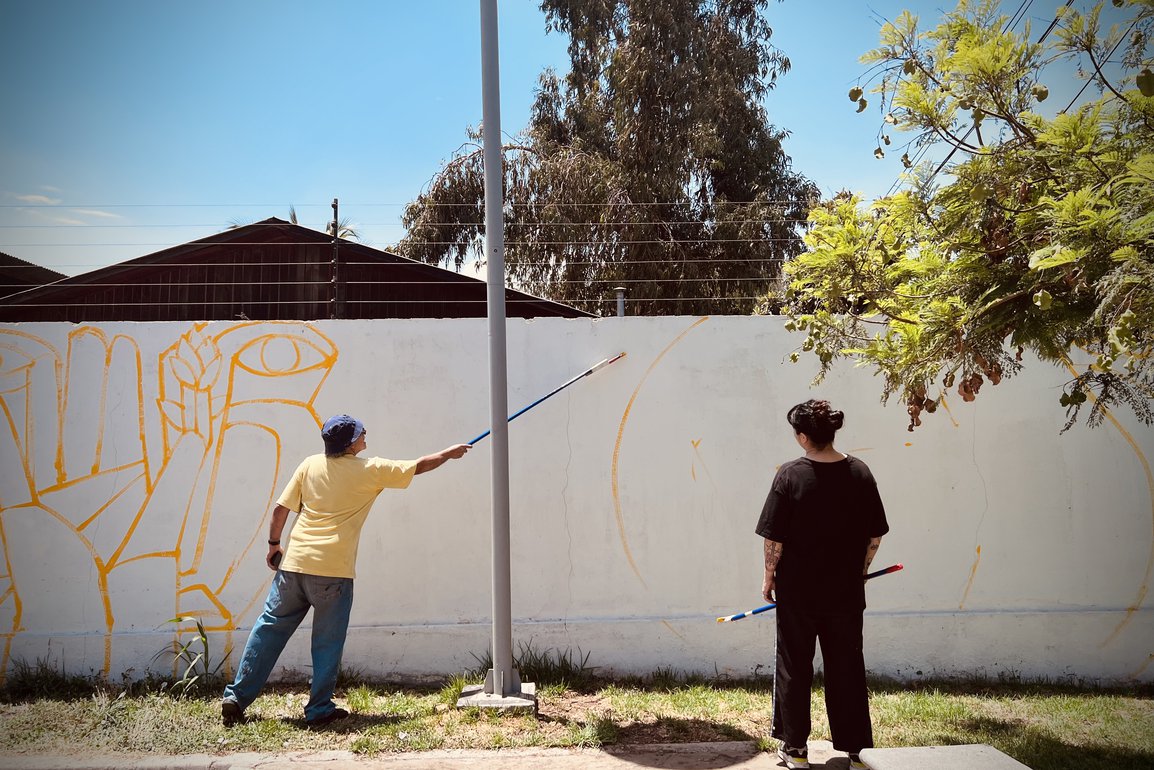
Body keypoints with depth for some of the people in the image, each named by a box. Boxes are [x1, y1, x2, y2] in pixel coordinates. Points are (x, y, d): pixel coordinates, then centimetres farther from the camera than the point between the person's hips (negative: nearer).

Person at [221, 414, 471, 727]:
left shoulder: (310, 465, 6)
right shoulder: (370, 470, -2)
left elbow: (280, 507, 6)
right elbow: (419, 466, 7)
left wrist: (274, 544, 20)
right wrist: (450, 453, 22)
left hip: (294, 562, 4)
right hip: (333, 571, -4)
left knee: (270, 628, 14)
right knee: (327, 643, 8)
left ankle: (236, 697, 18)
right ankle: (319, 710, 14)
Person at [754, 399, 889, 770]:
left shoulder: (790, 475, -15)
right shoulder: (860, 473, -5)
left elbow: (774, 538, -12)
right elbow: (875, 537, 1)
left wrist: (769, 576, 3)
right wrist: (858, 572, 15)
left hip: (797, 592, -3)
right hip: (846, 593, 3)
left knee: (794, 669, 12)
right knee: (848, 670, 13)